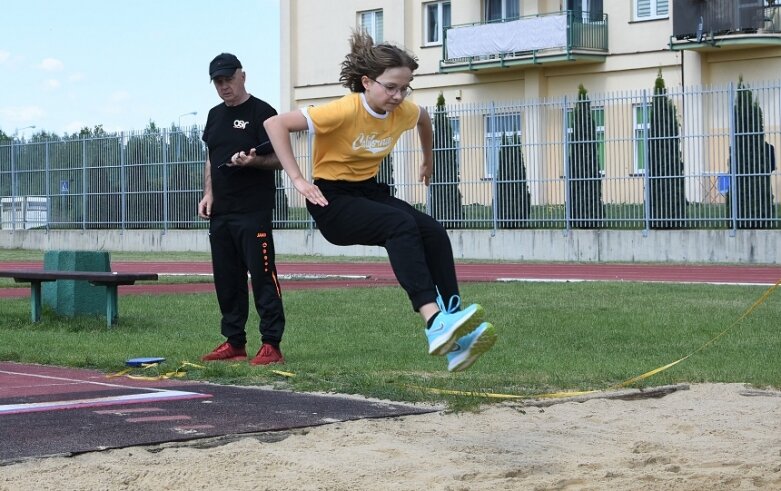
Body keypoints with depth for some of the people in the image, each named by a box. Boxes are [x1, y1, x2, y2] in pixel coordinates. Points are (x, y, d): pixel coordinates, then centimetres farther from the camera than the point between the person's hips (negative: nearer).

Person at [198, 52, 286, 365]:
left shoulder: (262, 113, -4)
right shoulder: (215, 116, 17)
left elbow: (279, 159, -7)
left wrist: (253, 161, -25)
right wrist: (209, 194, 11)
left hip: (254, 211, -7)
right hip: (220, 212, 7)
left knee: (262, 275, -10)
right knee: (226, 278, 9)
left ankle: (271, 345, -9)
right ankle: (234, 343, 17)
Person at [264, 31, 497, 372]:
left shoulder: (404, 111, -3)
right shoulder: (345, 111, -23)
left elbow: (424, 118, 24)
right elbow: (275, 124, -26)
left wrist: (428, 160, 31)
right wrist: (298, 179, -29)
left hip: (369, 191, 7)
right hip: (332, 201, -7)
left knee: (434, 233, -18)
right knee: (401, 224, -33)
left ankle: (454, 343, -21)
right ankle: (434, 323, -43)